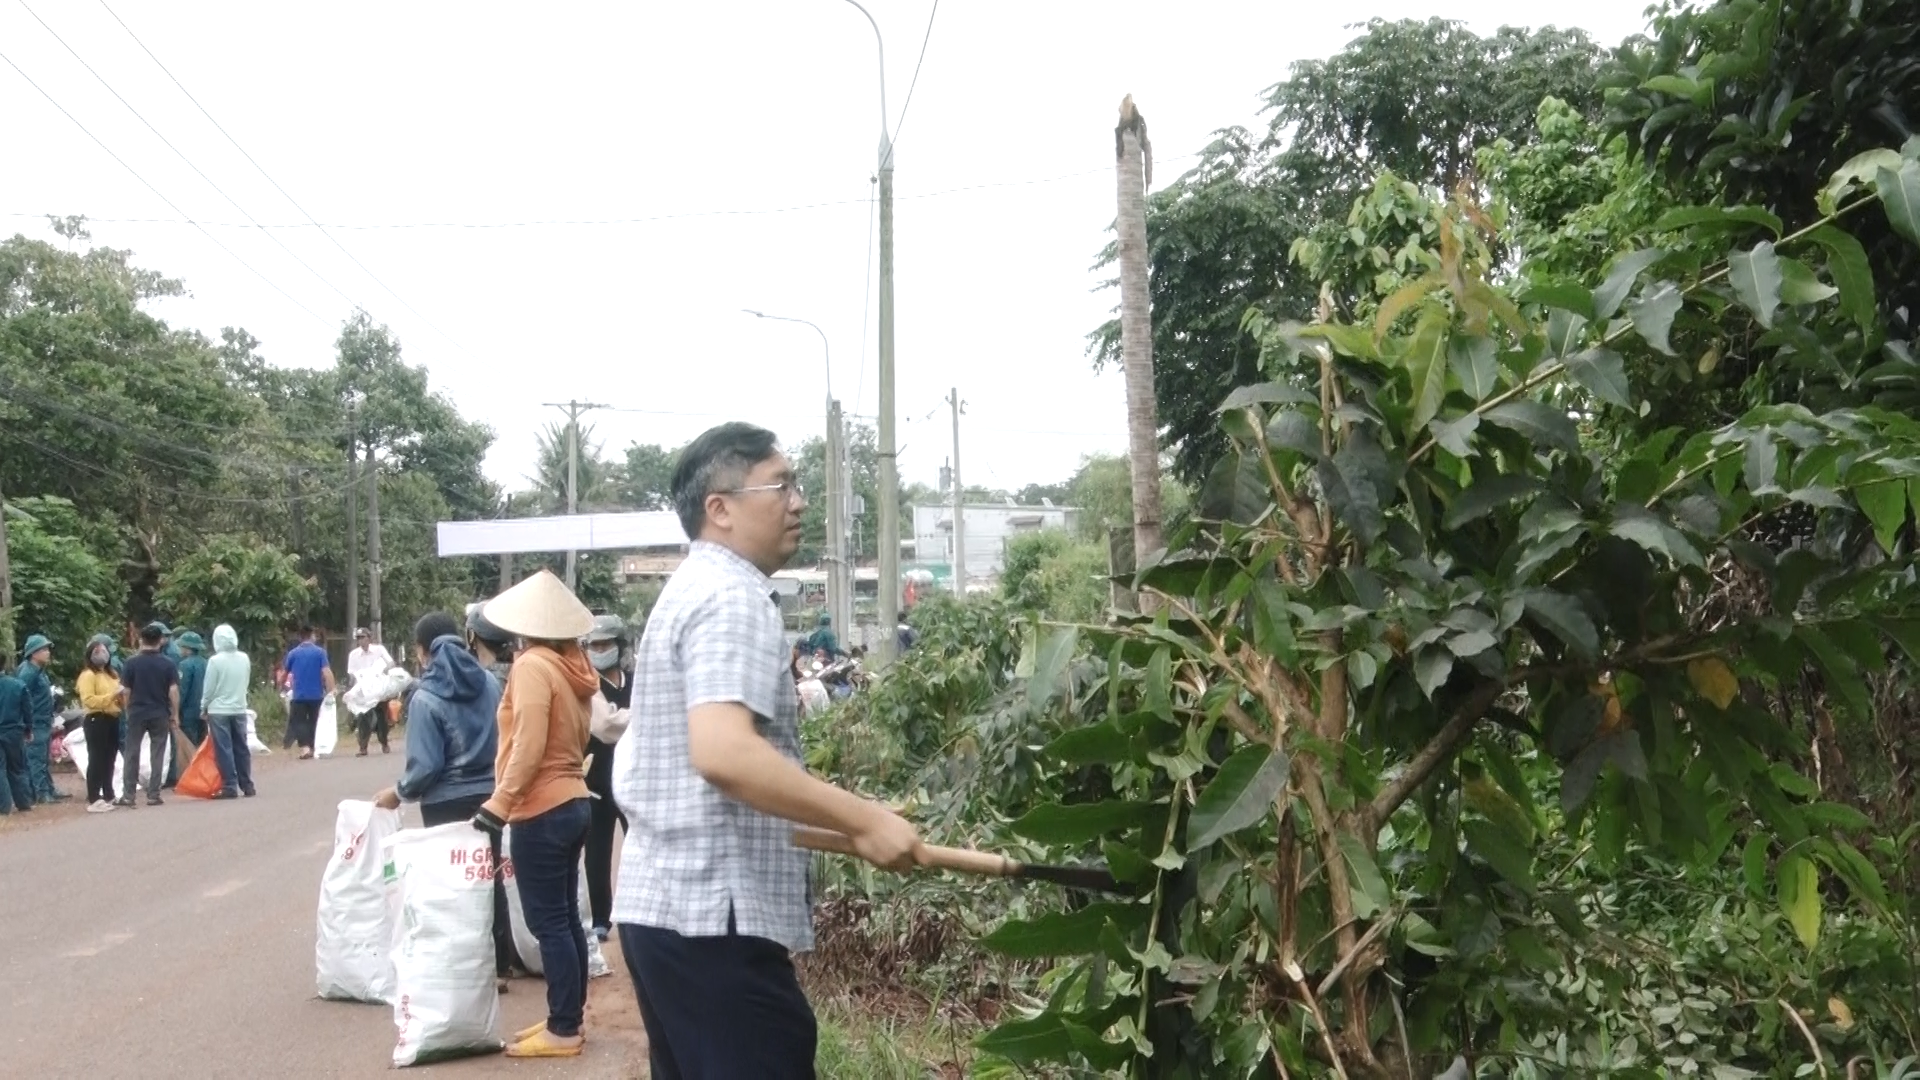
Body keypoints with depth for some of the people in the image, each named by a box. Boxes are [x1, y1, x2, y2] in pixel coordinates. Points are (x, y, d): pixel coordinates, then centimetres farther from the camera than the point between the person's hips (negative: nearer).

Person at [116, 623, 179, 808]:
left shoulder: (131, 662, -3)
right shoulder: (168, 663, -3)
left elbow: (126, 691, -2)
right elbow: (173, 691, -8)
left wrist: (129, 710, 13)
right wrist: (175, 715, 0)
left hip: (137, 714, 0)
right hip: (160, 715, 0)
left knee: (132, 754, 7)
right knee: (157, 755, 4)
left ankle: (128, 795, 8)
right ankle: (153, 795, 3)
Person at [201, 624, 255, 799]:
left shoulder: (215, 660, -13)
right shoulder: (244, 659, 1)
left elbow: (209, 688, -9)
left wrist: (204, 707, 5)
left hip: (219, 711, -5)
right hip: (239, 709, 5)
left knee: (224, 750, 0)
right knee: (242, 748, 11)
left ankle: (230, 787, -2)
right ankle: (247, 785, 14)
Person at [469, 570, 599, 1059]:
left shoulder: (533, 666, -14)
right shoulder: (573, 666, 9)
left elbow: (528, 748, -20)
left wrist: (498, 804, -17)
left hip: (542, 811, -9)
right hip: (573, 803, 9)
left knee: (549, 923, -3)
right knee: (566, 917, 13)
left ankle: (563, 1030, 2)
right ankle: (567, 1018, 21)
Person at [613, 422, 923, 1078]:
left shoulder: (689, 590, 18)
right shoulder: (733, 599, -14)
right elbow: (723, 751, -29)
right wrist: (863, 820, -26)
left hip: (662, 903, 10)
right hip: (713, 913, -10)